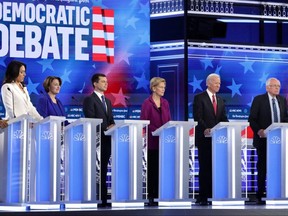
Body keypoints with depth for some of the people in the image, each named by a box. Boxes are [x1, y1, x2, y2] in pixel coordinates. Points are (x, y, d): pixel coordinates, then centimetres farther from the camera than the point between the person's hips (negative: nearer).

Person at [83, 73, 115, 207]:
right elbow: (91, 120, -12)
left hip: (107, 139, 8)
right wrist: (106, 128, -17)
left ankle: (103, 198, 7)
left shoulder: (107, 101, 22)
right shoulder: (89, 100, -4)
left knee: (103, 170, 7)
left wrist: (112, 126, -1)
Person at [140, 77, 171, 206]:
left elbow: (169, 121, 13)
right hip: (152, 141, -5)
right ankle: (152, 196, 5)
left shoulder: (165, 103, 11)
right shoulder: (147, 103, -5)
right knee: (152, 168, 0)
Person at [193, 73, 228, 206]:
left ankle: (213, 194, 5)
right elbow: (197, 117, -11)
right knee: (205, 167, -4)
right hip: (204, 138, -5)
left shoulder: (220, 100, 17)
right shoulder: (199, 98, -2)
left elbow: (223, 118, 11)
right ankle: (203, 197, -1)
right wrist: (205, 129, -27)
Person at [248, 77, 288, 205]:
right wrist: (259, 130, -19)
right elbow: (252, 119, -4)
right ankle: (260, 196, 6)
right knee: (262, 167, 2)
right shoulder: (258, 100, -2)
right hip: (263, 138, -4)